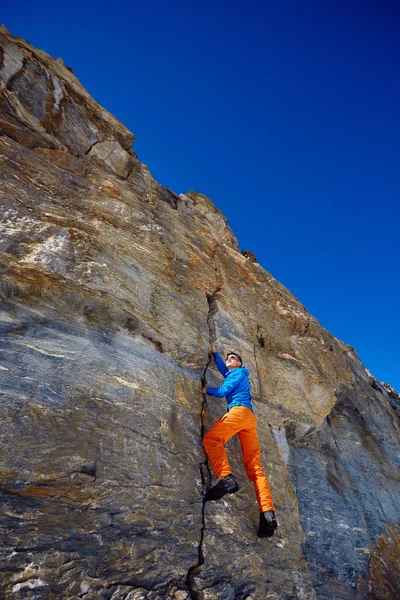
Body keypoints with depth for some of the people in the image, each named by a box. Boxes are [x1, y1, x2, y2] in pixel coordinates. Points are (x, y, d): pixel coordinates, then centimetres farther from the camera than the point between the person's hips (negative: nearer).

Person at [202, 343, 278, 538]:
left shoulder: (239, 373, 12)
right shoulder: (233, 375, 35)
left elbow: (222, 392, 4)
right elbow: (222, 368, 53)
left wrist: (206, 389, 20)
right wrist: (215, 352, 59)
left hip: (240, 410, -8)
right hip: (250, 418, 8)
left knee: (211, 438, -21)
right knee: (255, 467, -5)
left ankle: (226, 478, -38)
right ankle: (268, 512, -16)